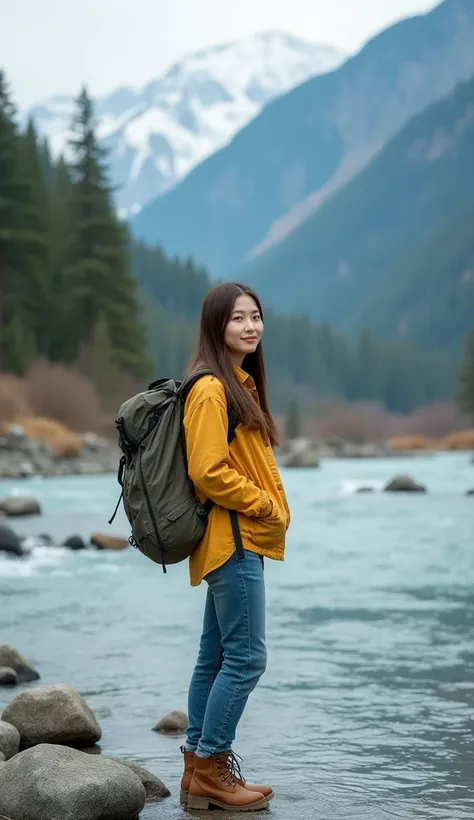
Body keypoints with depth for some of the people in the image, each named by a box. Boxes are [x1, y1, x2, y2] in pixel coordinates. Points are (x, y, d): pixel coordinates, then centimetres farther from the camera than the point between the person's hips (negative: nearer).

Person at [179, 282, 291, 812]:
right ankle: (211, 769, 2)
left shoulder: (241, 385, 16)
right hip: (233, 540, -10)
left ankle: (199, 772, 17)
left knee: (215, 656, 11)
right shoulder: (211, 390, -14)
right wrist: (265, 505, -13)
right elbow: (208, 471, -20)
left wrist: (271, 506, 6)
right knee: (246, 658, -7)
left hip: (242, 539, 10)